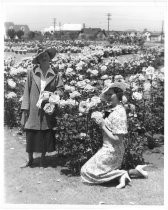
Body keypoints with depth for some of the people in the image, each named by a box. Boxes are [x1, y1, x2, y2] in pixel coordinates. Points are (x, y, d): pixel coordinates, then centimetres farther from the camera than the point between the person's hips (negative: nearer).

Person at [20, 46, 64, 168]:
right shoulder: (32, 73, -1)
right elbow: (27, 91, 1)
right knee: (31, 135, 5)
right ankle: (30, 160, 22)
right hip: (33, 111, 0)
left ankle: (43, 159, 27)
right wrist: (25, 108, -2)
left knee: (46, 136, 8)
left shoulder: (55, 75, 1)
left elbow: (60, 89, 5)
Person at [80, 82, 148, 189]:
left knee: (86, 171, 2)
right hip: (110, 149, 10)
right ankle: (135, 171, 13)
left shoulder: (118, 114, -25)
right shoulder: (113, 109, 5)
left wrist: (103, 127, -20)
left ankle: (120, 174, -7)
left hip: (111, 151, -10)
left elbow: (117, 139, -25)